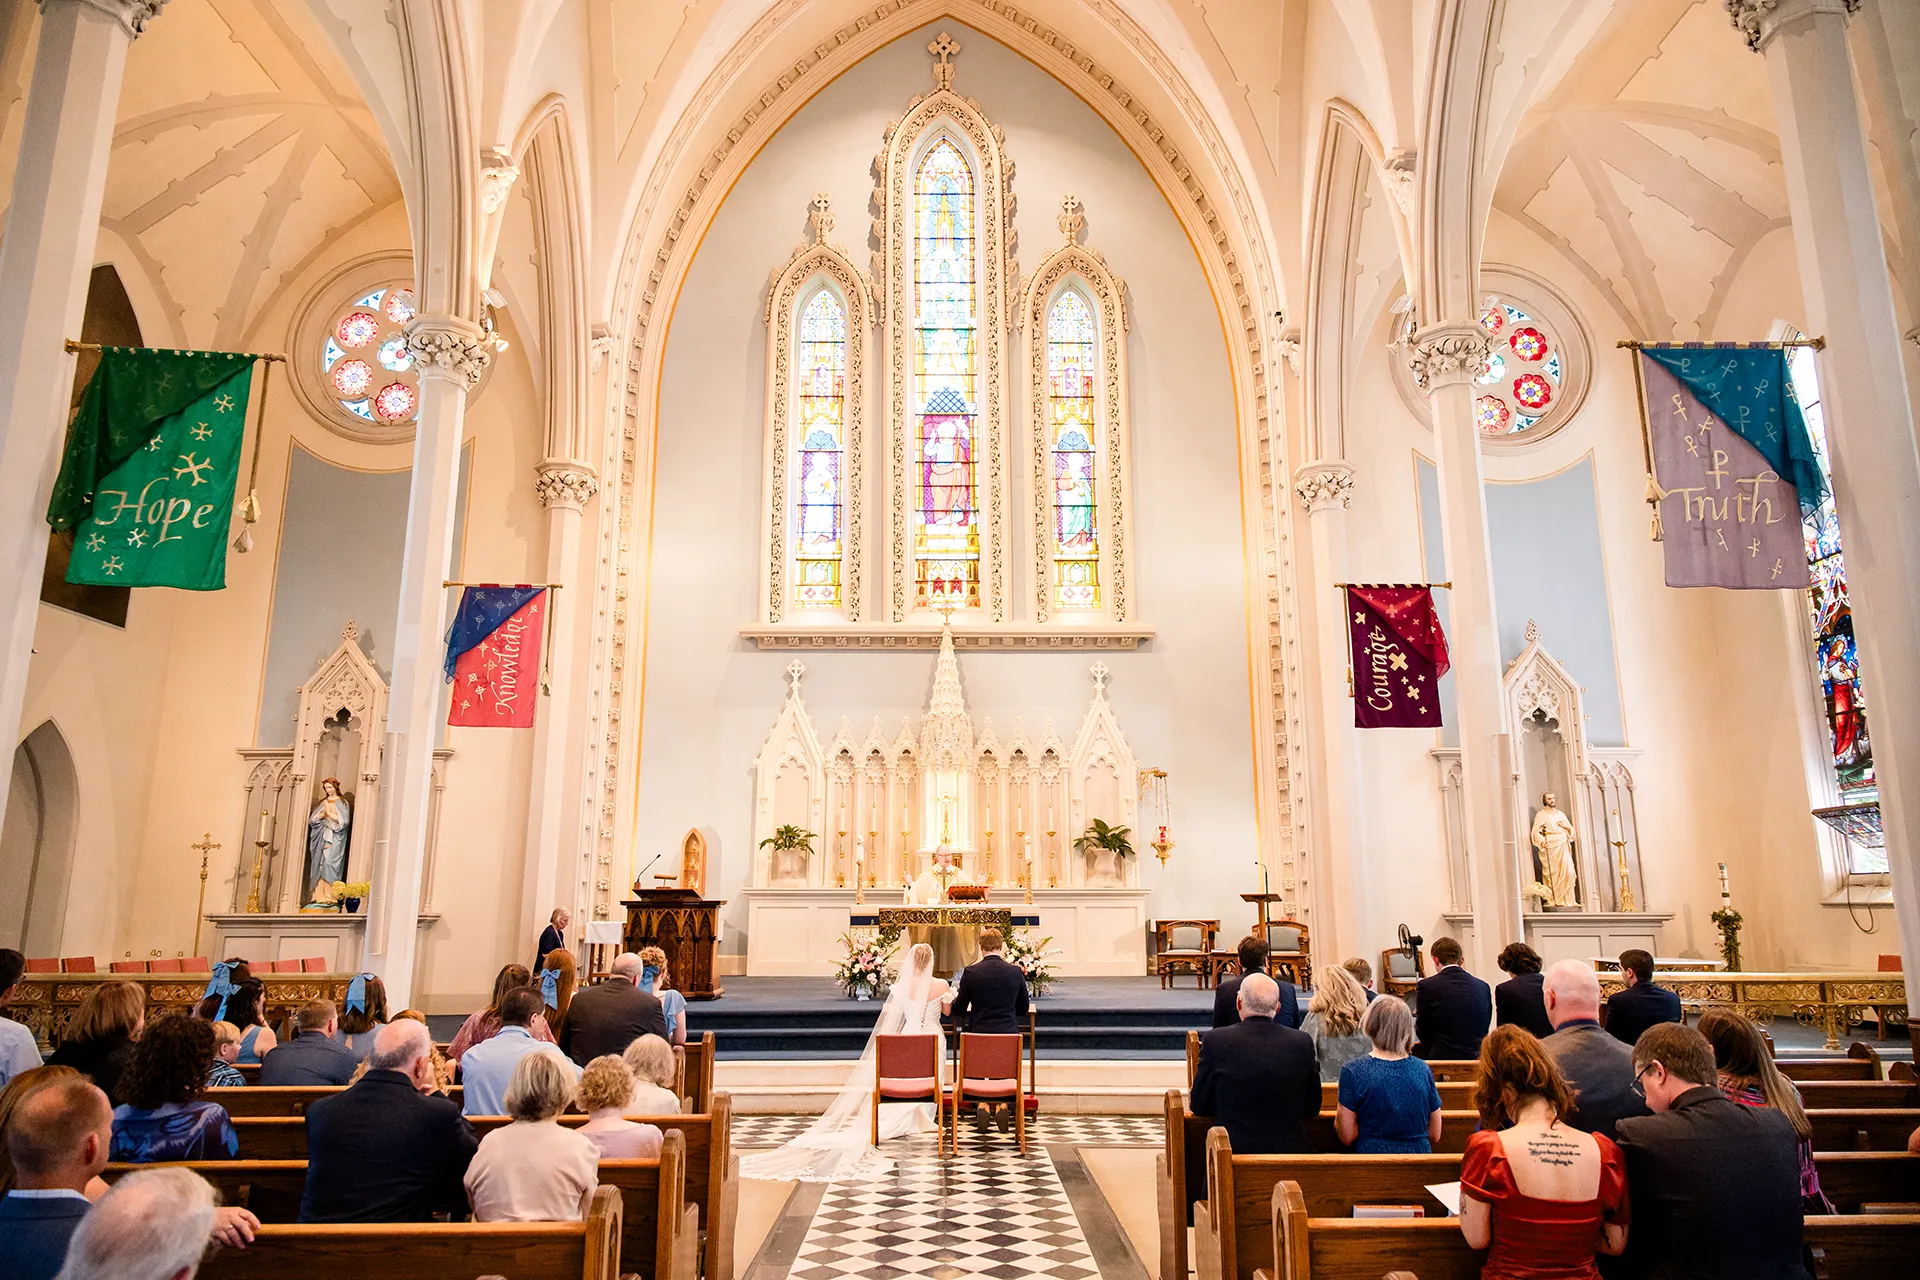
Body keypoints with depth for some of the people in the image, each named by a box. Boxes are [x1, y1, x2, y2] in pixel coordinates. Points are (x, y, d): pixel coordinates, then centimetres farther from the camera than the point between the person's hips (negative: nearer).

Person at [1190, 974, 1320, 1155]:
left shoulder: (1215, 1040, -9)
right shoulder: (1302, 1042, -3)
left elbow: (1199, 1107, 0)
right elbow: (1313, 1108, 8)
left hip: (1234, 1150, -2)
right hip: (1290, 1150, 3)